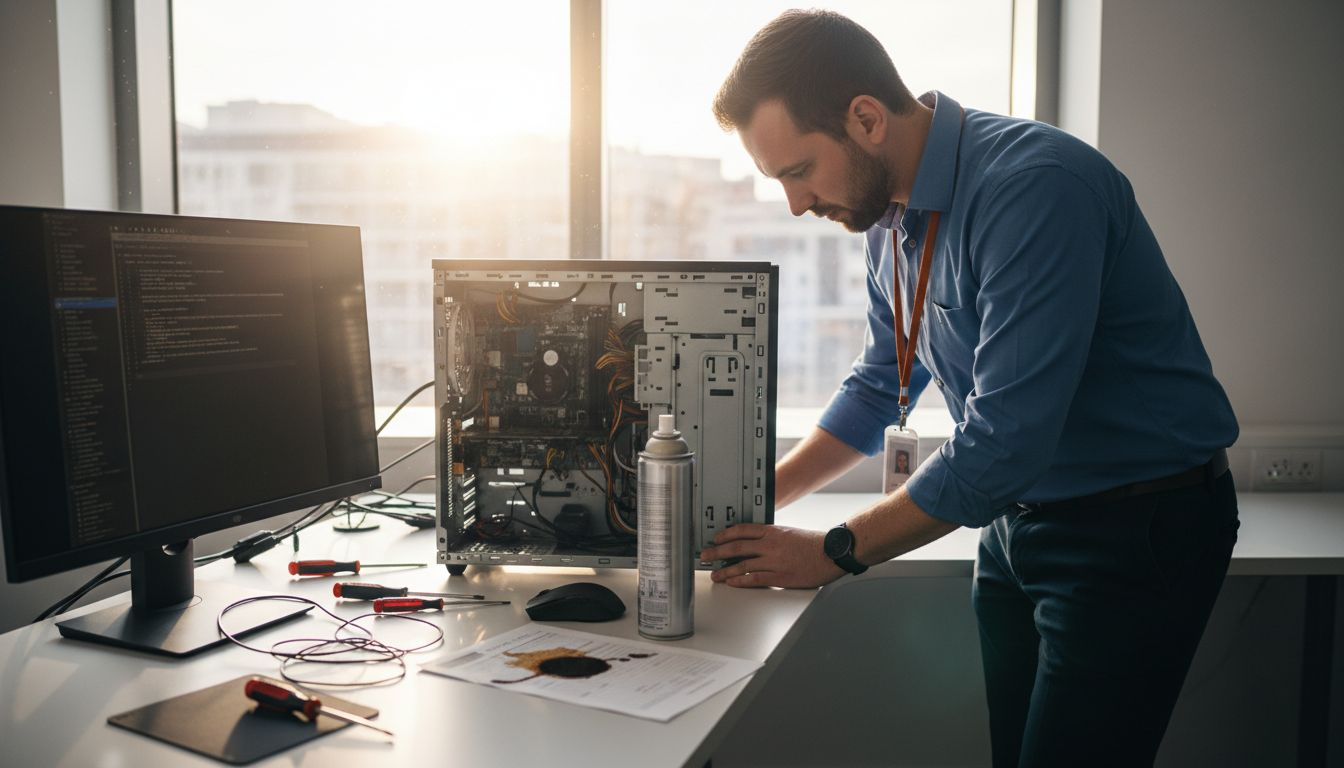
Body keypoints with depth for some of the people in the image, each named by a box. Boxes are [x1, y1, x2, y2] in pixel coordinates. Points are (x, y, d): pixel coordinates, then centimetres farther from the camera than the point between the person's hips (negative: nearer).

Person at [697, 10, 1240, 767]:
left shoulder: (1036, 187, -26)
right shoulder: (893, 212, 1)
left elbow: (1005, 441, -29)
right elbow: (881, 386, 13)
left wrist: (835, 552, -18)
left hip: (1135, 531, -7)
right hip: (1018, 519, 7)